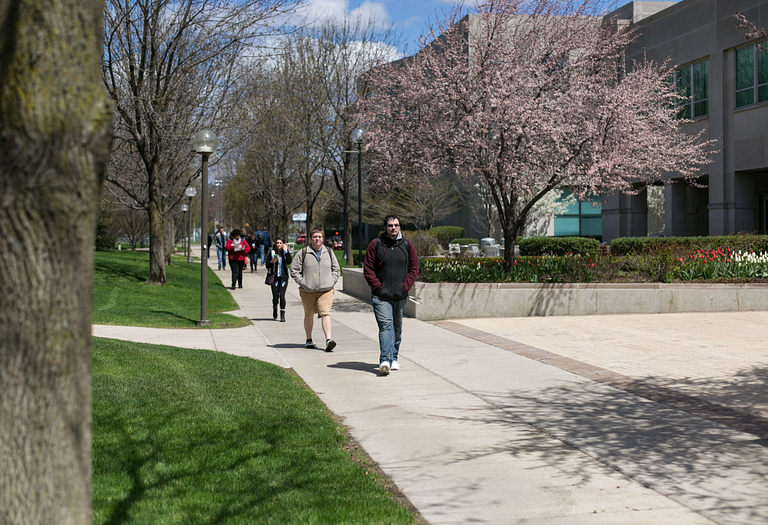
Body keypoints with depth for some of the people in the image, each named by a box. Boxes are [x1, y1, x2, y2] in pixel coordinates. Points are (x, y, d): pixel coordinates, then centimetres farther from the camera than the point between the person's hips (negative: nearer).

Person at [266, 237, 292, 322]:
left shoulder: (286, 252, 4)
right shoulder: (272, 253, 4)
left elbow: (289, 262, -14)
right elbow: (267, 265, 2)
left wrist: (286, 251, -13)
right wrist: (272, 262, -17)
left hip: (283, 277, -1)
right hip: (275, 276, 1)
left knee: (282, 295, -11)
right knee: (275, 295, 0)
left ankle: (282, 315, -7)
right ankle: (275, 309, 32)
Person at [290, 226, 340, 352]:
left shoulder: (329, 253, 10)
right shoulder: (303, 253, 0)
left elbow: (336, 269, 21)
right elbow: (294, 270, 2)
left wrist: (332, 280, 6)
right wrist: (302, 282, -6)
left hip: (326, 290, 0)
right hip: (307, 291, 0)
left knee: (325, 313, -15)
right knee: (308, 315, 12)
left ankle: (328, 339, -23)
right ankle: (309, 340, 27)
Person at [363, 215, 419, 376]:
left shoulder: (407, 246, 7)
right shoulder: (375, 245, -1)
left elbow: (414, 269, 9)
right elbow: (368, 269, 0)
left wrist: (405, 287, -4)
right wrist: (378, 287, -9)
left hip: (400, 296, 3)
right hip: (381, 296, -3)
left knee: (397, 328, 12)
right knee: (385, 325, -16)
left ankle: (393, 358, 26)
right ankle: (385, 360, -23)